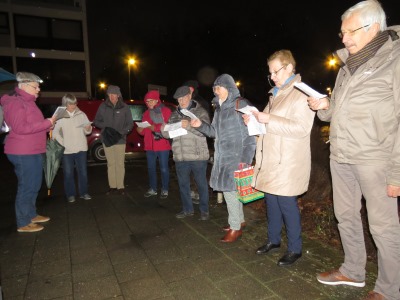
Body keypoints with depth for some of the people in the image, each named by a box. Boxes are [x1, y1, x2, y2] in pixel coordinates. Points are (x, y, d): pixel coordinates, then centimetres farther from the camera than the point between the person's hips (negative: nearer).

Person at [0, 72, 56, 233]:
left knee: (34, 185, 17)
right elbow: (20, 128, -23)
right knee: (27, 187, -3)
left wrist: (47, 126, 9)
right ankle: (23, 223, 8)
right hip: (23, 153, -10)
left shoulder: (27, 102, 18)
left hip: (32, 152, 10)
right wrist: (46, 123, -20)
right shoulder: (16, 103, -14)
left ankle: (31, 215, 30)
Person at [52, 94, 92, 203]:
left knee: (83, 172, 7)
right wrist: (62, 143, -16)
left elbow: (87, 131, 10)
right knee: (68, 173, 5)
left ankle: (84, 192, 19)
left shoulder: (81, 114, 7)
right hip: (67, 150, -2)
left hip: (81, 148, 2)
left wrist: (88, 128, -12)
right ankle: (70, 194, 17)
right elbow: (55, 132, -5)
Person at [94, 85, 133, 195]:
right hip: (107, 139, 2)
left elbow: (130, 124, 1)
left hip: (120, 140, -2)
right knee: (110, 164, 7)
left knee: (120, 164, 0)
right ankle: (112, 187, 15)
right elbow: (96, 121, 10)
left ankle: (120, 187, 8)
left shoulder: (124, 107, 0)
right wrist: (105, 126, -10)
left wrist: (120, 132, -13)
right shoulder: (103, 106, 4)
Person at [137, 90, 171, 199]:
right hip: (149, 145, 5)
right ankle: (153, 189, 23)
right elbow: (144, 131, 15)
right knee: (151, 168, 10)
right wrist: (140, 129, -8)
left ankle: (164, 190, 13)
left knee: (164, 168, 0)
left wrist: (155, 127, -17)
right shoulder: (146, 113, 15)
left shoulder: (166, 111, 0)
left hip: (163, 145, -5)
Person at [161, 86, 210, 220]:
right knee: (183, 184, 14)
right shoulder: (175, 114, 14)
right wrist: (164, 130, -11)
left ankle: (204, 210, 20)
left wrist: (190, 125, -29)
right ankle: (187, 209, 29)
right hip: (180, 157, 5)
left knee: (201, 184, 5)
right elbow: (169, 133, 12)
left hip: (198, 156, -5)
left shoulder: (200, 112, -1)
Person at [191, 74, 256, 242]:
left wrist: (246, 158, -18)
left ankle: (235, 228, 12)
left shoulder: (241, 105, -8)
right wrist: (201, 125, 1)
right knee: (229, 188, 13)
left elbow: (251, 133, -12)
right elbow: (215, 132, 17)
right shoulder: (219, 108, 14)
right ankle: (240, 220, 31)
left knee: (230, 188, -4)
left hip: (236, 157, -7)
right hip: (223, 156, 7)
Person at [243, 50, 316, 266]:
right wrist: (255, 120, 7)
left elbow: (302, 128, -19)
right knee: (271, 200, 13)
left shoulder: (301, 94, -8)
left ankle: (295, 249, 15)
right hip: (271, 159, 8)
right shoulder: (276, 94, 18)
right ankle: (273, 240, 30)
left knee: (286, 202, -2)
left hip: (288, 161, -8)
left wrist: (269, 119, -20)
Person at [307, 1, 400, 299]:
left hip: (374, 159, -7)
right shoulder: (347, 66, 15)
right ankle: (353, 272, 34)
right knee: (346, 216, 16)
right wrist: (325, 107, 0)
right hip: (340, 156, 7)